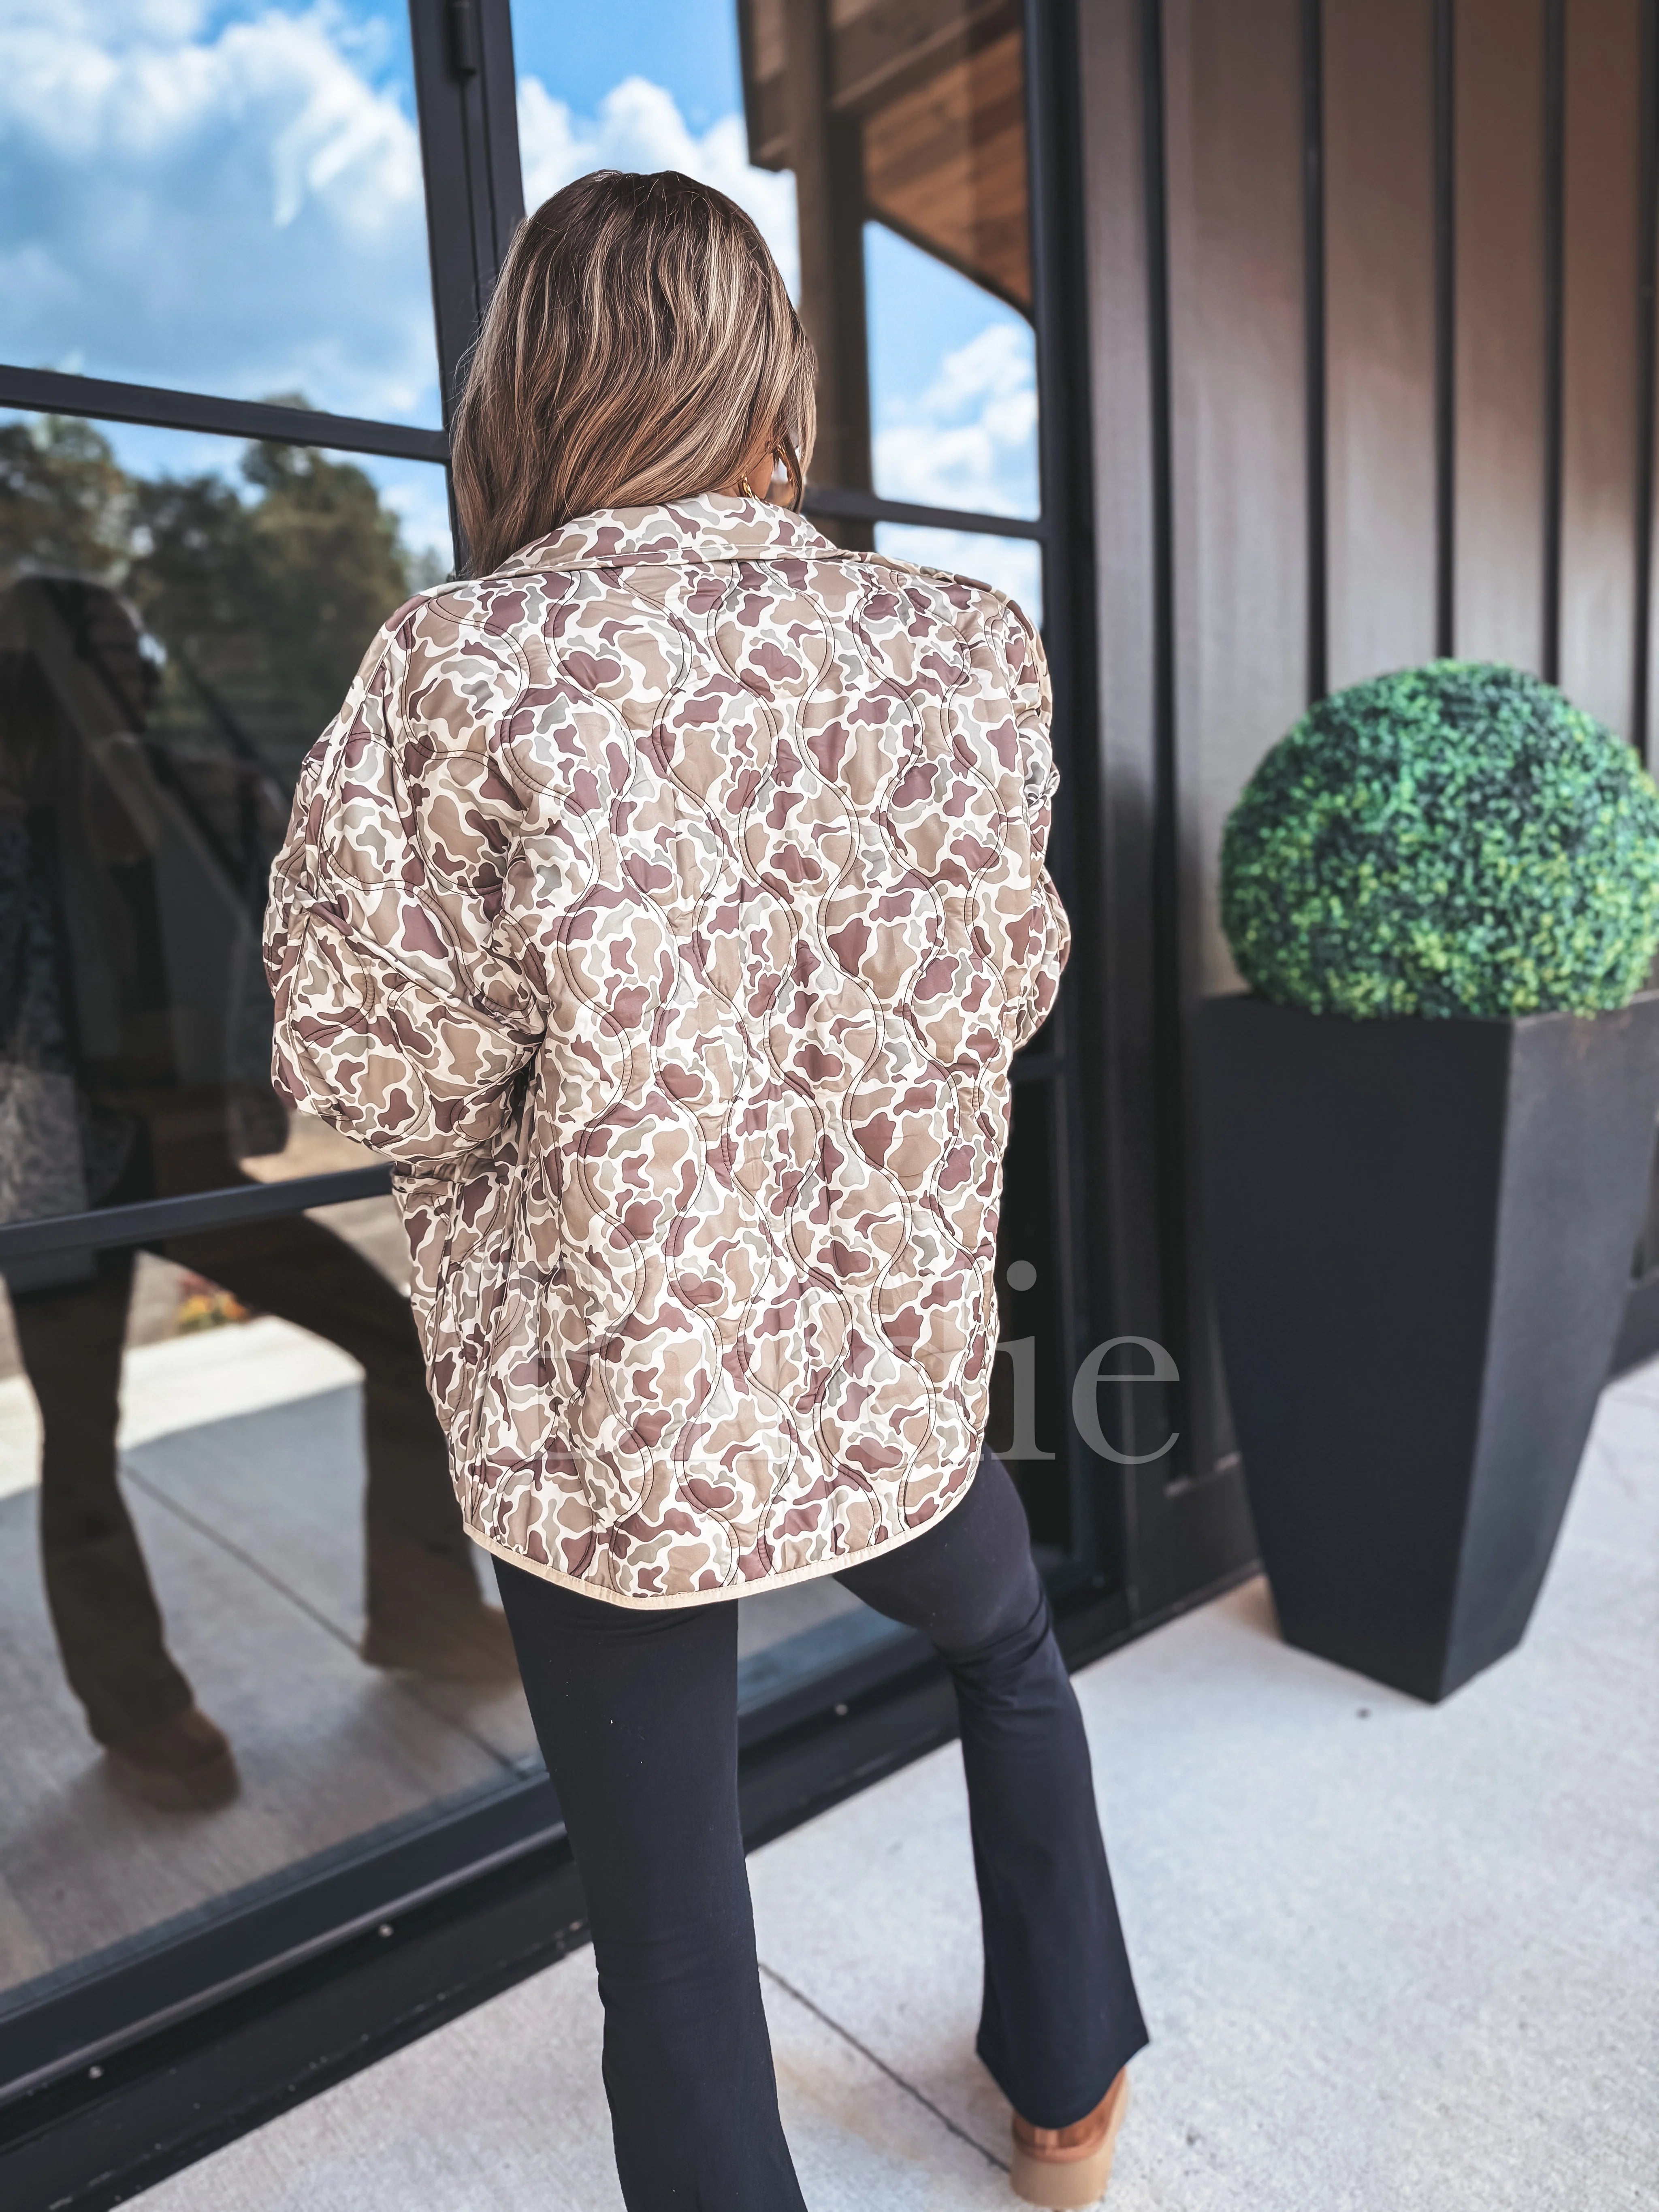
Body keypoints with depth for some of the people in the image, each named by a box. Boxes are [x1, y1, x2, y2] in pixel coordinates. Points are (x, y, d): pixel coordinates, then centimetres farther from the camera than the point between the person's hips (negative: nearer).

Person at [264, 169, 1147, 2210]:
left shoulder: (462, 662, -14)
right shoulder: (967, 645, -6)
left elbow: (365, 1058, -13)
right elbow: (1005, 990, 3)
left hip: (603, 1408, -2)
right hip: (892, 1367, 4)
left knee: (672, 1943, 17)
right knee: (1013, 1656, 34)